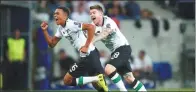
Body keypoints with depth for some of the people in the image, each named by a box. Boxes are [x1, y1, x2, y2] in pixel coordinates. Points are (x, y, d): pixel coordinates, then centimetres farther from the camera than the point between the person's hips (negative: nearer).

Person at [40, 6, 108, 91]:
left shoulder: (71, 24, -16)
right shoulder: (61, 28, 14)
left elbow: (91, 27, -26)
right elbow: (52, 44, 17)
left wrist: (87, 46, -24)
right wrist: (44, 31, 4)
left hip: (89, 55, -10)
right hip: (87, 56, 10)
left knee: (67, 80, -5)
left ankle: (97, 79, -13)